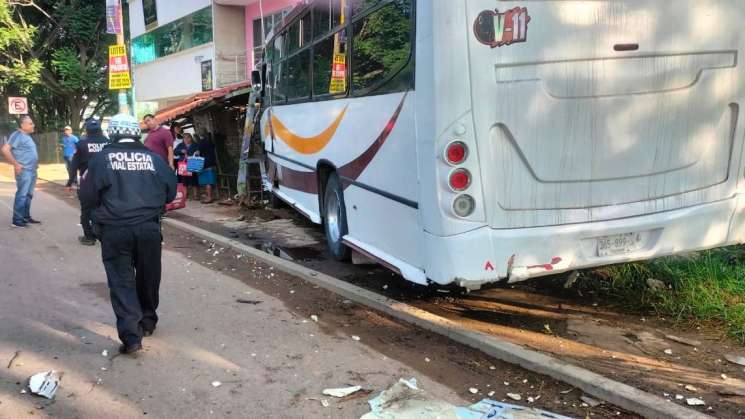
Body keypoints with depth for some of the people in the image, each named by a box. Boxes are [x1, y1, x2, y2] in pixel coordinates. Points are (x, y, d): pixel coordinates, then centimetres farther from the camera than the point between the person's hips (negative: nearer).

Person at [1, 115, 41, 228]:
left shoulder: (27, 136, 17)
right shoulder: (18, 135, -12)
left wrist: (35, 163, 19)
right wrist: (15, 164, -19)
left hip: (32, 170, 9)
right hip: (24, 171, -9)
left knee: (29, 195, 14)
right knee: (22, 195, -7)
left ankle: (26, 217, 23)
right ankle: (17, 220, -3)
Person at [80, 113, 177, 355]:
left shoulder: (102, 158, -3)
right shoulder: (154, 158, 3)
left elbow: (88, 198, -2)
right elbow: (171, 192, 9)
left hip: (115, 231, -2)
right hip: (149, 228, 2)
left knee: (122, 282, 4)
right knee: (148, 278, 18)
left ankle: (131, 336, -4)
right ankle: (147, 322, 34)